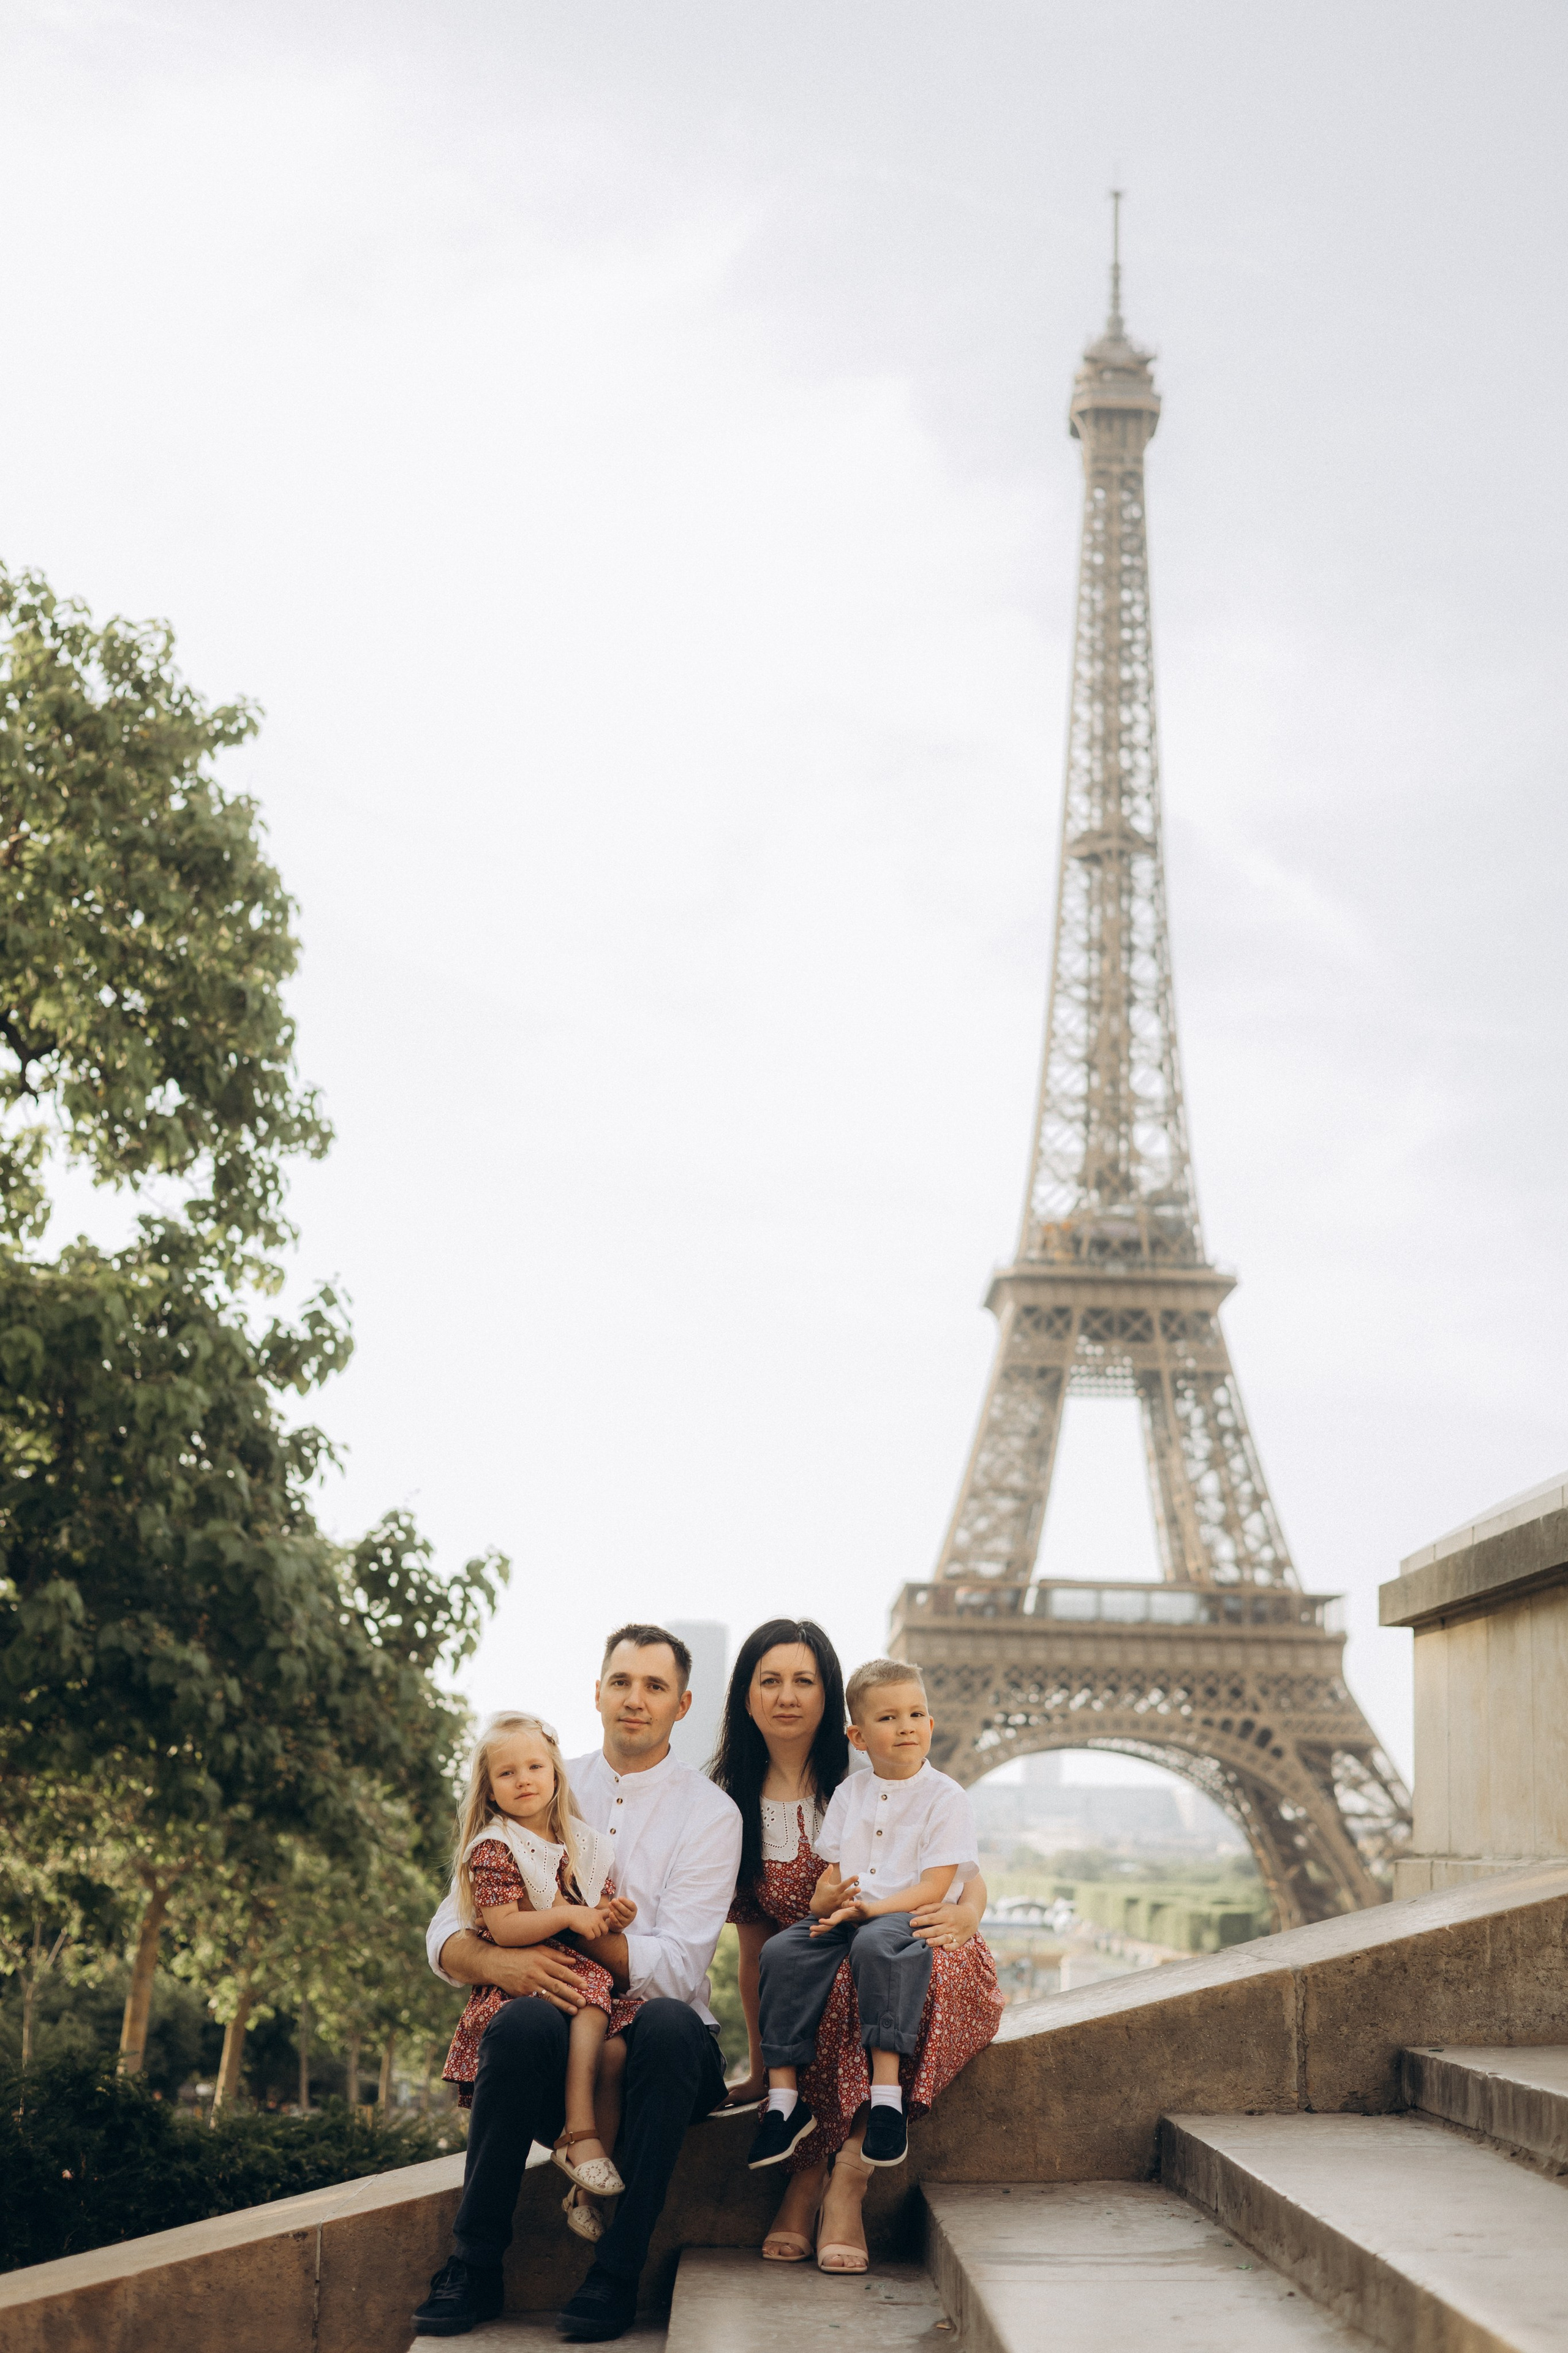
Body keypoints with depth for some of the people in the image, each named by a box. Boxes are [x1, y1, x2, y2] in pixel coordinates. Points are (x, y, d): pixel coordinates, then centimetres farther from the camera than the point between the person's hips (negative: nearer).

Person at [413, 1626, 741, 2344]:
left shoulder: (709, 1814, 1)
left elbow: (674, 1969, -11)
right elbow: (447, 1935, 6)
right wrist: (499, 1961, -16)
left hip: (659, 2050, -1)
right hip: (557, 2054, 2)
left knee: (668, 2023, -36)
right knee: (523, 2020, -33)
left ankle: (616, 2276, -27)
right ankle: (473, 2270, -21)